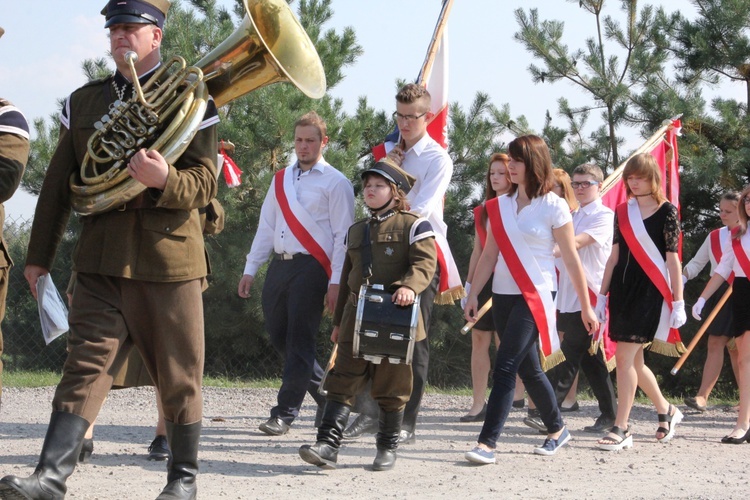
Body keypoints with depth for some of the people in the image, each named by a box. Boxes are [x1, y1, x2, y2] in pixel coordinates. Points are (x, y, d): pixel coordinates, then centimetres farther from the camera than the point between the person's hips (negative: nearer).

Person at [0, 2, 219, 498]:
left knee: (178, 374, 5)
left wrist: (164, 179, -26)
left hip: (168, 258, -3)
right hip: (101, 261, 3)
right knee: (87, 363, -7)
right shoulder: (83, 102, 13)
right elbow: (58, 184, 15)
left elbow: (205, 183, -5)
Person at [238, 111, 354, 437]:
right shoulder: (281, 180, 17)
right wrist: (250, 269, 12)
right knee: (280, 338, 9)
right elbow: (266, 226, 18)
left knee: (299, 341, -8)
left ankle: (285, 413, -6)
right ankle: (325, 394, 25)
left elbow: (343, 236, -7)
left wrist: (335, 282, -14)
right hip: (279, 264, 7)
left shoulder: (335, 183, -2)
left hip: (311, 268, -7)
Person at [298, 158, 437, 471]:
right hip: (356, 316, 5)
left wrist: (409, 286, -31)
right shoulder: (356, 231, 20)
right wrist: (338, 321, 21)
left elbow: (425, 262, -12)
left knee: (391, 384, 3)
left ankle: (388, 448, 15)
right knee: (344, 380, -4)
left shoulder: (412, 226, 1)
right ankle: (328, 445, -11)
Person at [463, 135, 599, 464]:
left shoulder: (553, 207, -6)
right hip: (503, 297, 6)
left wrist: (586, 308, -3)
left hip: (536, 296, -6)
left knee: (505, 368, -15)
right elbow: (489, 255, 11)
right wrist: (473, 295, 4)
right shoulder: (500, 206, 9)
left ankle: (487, 443, -18)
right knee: (528, 370, 14)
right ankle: (557, 430, 31)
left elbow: (571, 259, -4)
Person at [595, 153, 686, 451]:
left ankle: (621, 429, -10)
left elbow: (673, 259, -6)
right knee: (634, 361, 10)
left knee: (625, 357, -13)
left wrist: (678, 303, -8)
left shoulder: (666, 211, -4)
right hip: (623, 289, 6)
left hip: (650, 291, -6)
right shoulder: (622, 211, 12)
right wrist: (602, 296, 13)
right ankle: (666, 411, 31)